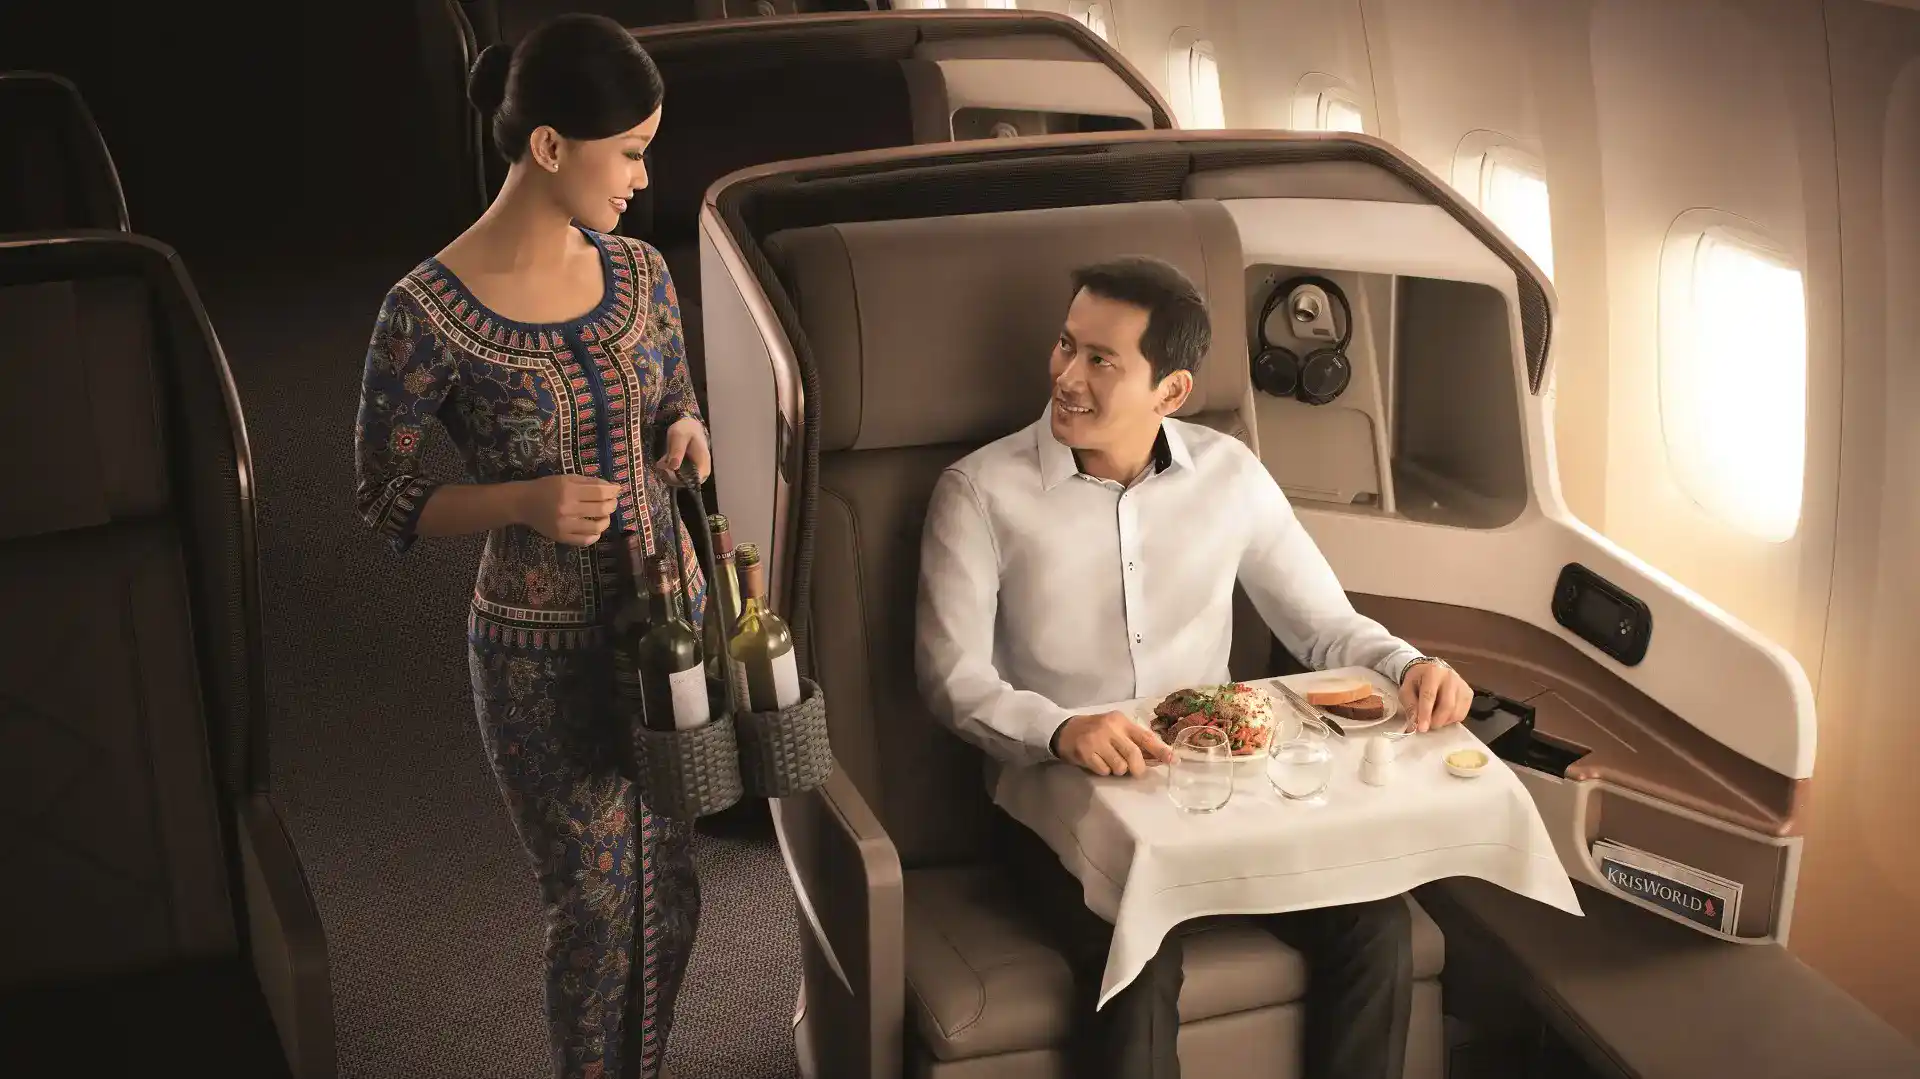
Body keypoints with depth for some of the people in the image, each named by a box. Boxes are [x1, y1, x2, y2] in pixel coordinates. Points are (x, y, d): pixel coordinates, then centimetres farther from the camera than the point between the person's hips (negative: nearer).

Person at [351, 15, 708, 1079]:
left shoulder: (640, 274, -2)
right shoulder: (426, 312, -17)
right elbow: (384, 497, -8)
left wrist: (686, 432, -10)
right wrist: (522, 502, -24)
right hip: (542, 655, -5)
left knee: (668, 895, 16)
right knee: (595, 907, 7)